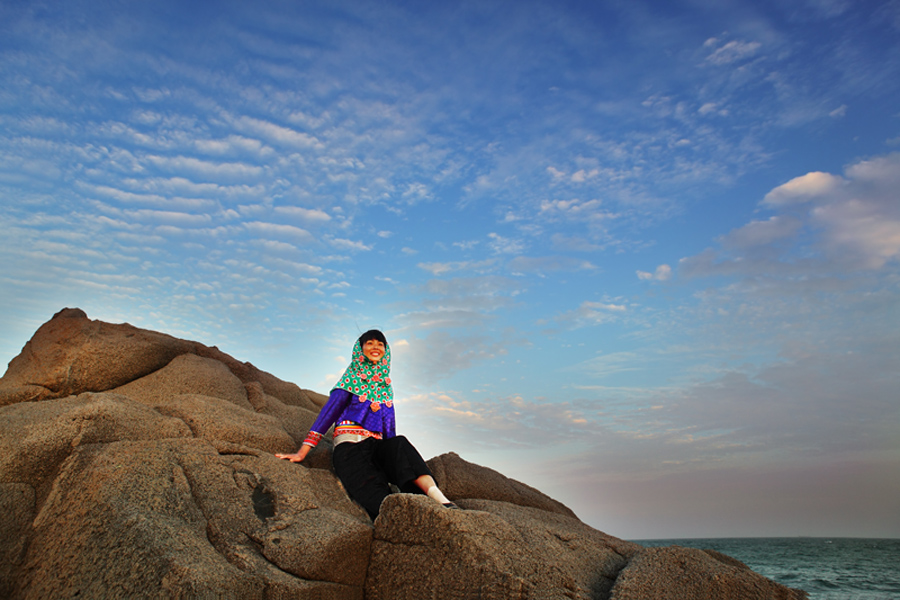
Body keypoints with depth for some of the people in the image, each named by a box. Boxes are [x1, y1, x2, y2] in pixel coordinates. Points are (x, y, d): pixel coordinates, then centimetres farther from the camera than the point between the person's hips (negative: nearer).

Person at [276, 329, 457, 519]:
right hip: (349, 446, -2)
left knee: (400, 444, -35)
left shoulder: (386, 386, 22)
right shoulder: (351, 378, 9)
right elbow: (329, 411, 1)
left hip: (377, 446, 2)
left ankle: (437, 497, -54)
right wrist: (302, 452, -7)